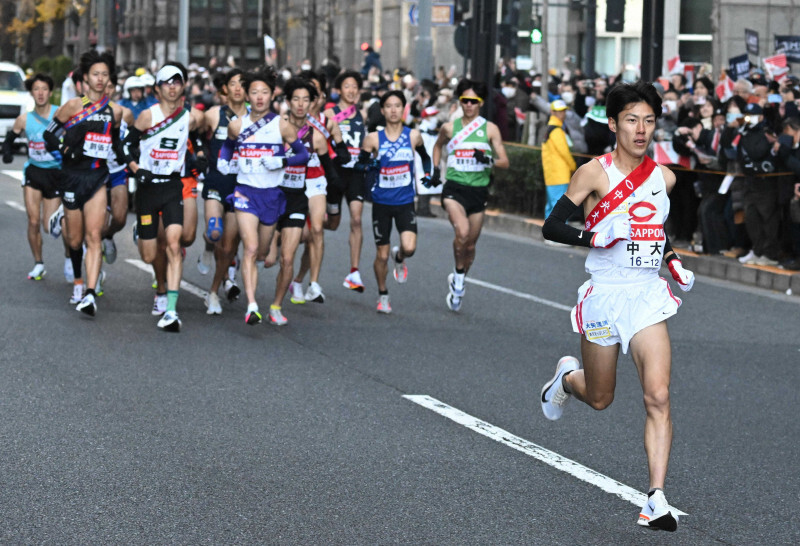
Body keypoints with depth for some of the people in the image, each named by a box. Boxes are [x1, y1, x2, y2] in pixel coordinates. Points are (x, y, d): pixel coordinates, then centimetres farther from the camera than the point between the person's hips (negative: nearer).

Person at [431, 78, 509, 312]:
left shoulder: (490, 129, 1)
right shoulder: (450, 127, 3)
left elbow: (505, 162, -1)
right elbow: (438, 145, 25)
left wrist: (488, 160, -21)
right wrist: (435, 169, 13)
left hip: (479, 190, 1)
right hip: (454, 188, -1)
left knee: (470, 245, 10)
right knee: (462, 232, -26)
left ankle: (458, 282, 34)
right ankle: (458, 277, -5)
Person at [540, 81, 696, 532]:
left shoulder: (664, 177, 6)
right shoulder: (595, 173, -9)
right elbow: (551, 227, -10)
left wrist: (674, 261, 11)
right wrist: (596, 236, -25)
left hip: (648, 296, 2)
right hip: (604, 295, -2)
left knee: (658, 396, -14)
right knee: (600, 399, 14)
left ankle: (657, 499, -13)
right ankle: (568, 377, 50)